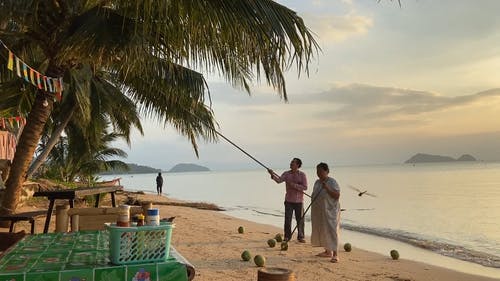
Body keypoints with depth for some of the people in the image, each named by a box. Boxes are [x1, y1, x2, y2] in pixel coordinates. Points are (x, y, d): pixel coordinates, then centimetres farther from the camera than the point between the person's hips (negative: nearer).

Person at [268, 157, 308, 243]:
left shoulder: (302, 175, -4)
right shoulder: (286, 174, 2)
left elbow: (305, 187, -12)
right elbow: (279, 180, -14)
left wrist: (294, 185, -20)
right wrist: (272, 175, -31)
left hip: (299, 201, -2)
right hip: (288, 200, 2)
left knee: (300, 220, 4)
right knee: (287, 219, 2)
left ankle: (301, 237, 18)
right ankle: (287, 236, 15)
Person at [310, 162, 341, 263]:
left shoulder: (332, 182, -9)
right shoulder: (317, 182, 13)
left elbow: (337, 195, -17)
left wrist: (327, 188, -25)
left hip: (330, 211, -8)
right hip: (318, 211, 8)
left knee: (331, 231, -10)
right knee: (321, 231, 11)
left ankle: (335, 254, -10)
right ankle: (328, 252, 23)